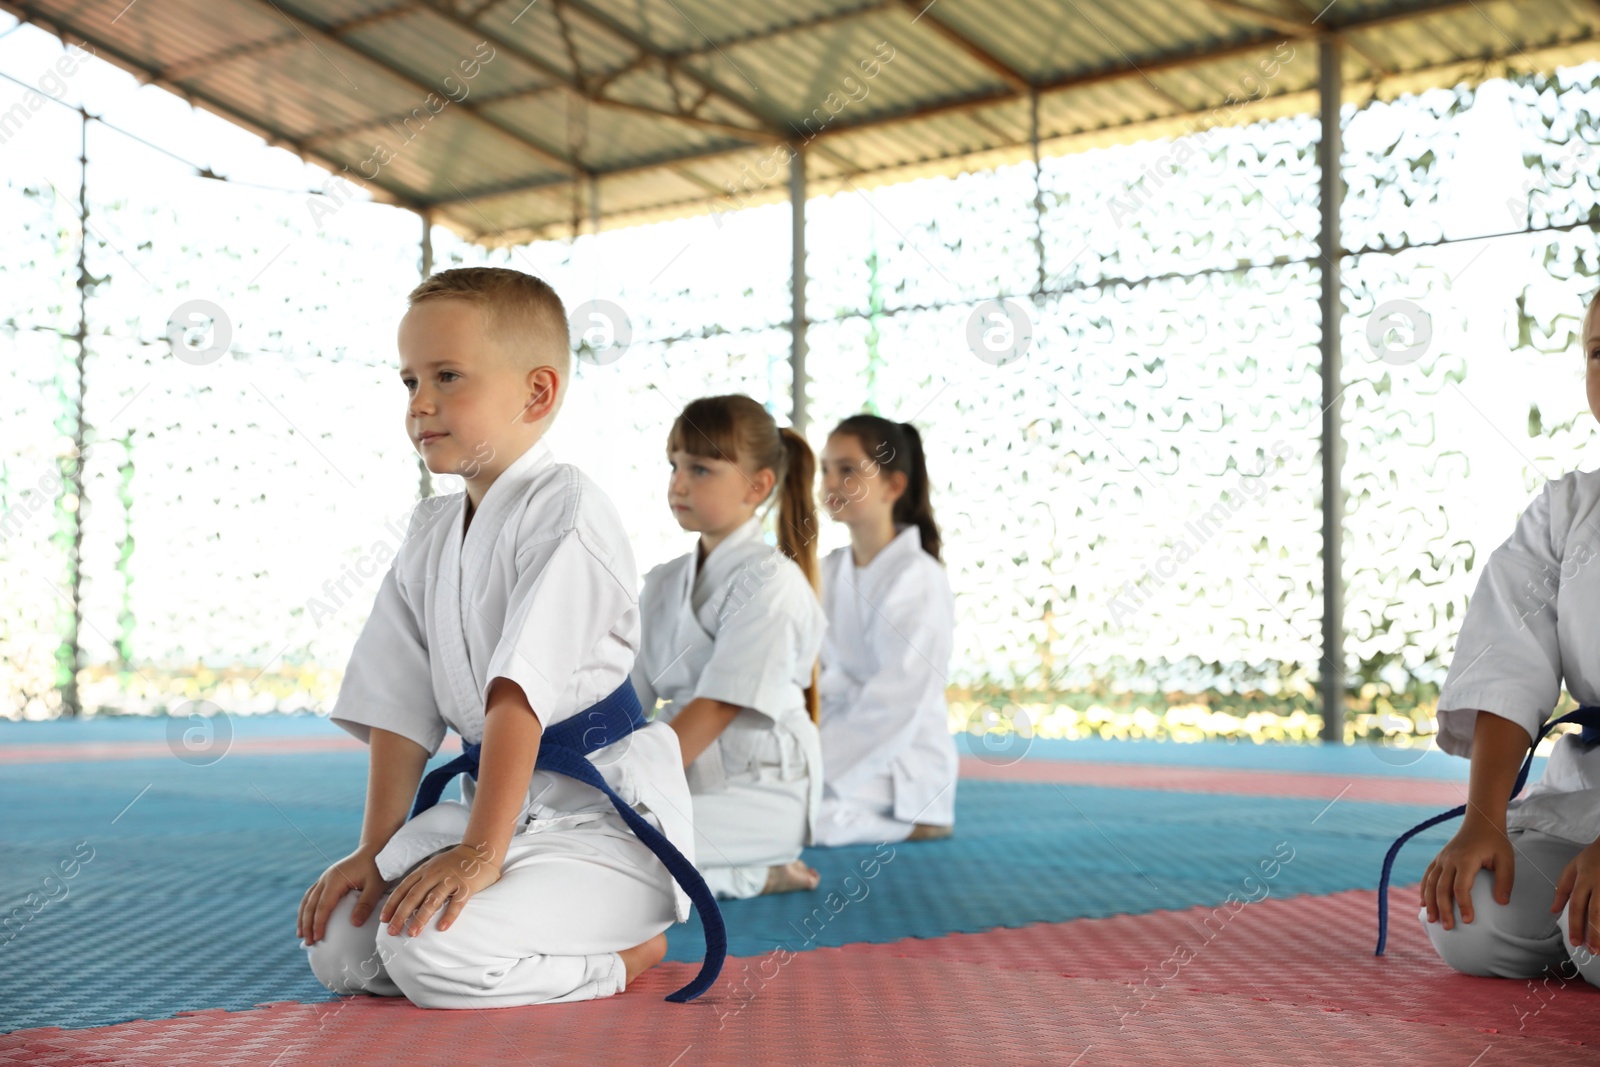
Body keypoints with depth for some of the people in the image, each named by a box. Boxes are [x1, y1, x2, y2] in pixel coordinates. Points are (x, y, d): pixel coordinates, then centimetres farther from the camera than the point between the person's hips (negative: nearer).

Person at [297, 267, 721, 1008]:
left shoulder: (563, 509, -15)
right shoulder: (429, 532, 10)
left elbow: (521, 689, -22)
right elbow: (402, 704, 8)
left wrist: (480, 851, -26)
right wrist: (375, 849, 3)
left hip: (601, 808, -8)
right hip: (493, 792, 9)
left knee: (431, 952, -27)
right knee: (338, 946, -1)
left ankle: (623, 950, 0)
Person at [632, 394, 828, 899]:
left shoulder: (770, 582, -13)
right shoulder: (663, 583, 13)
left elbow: (716, 708, -20)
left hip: (760, 791, -8)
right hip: (690, 778, 8)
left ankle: (749, 878, -5)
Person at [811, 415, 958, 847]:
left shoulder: (919, 580, -14)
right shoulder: (829, 572, 10)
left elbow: (896, 706, -20)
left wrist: (814, 766, -21)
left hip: (898, 771, -8)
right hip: (842, 749, 8)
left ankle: (913, 824, -6)